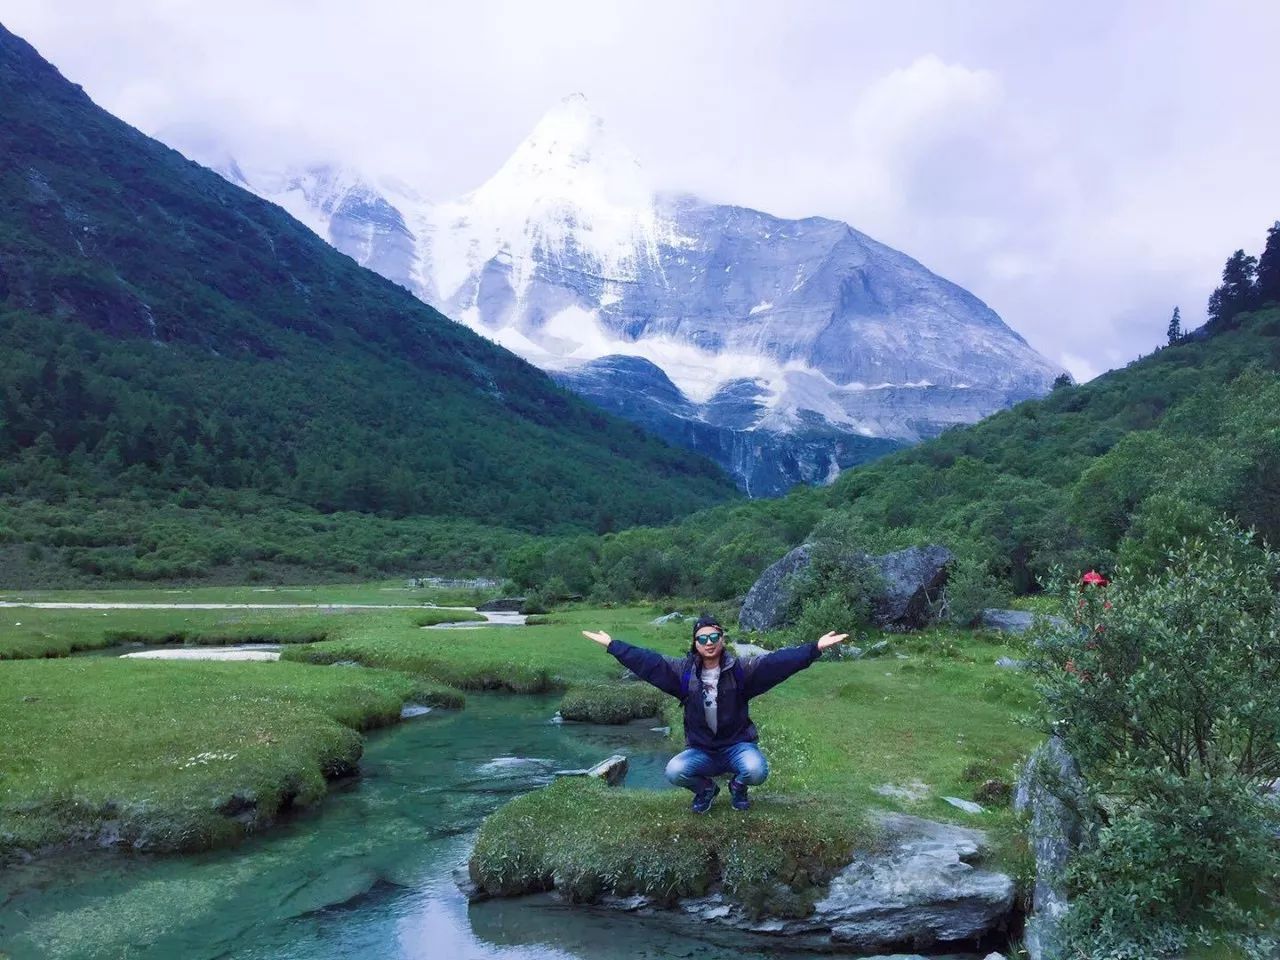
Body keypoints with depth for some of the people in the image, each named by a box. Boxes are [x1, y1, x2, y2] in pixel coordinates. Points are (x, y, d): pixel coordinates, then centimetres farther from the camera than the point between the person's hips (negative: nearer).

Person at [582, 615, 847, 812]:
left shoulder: (741, 669, -10)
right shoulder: (683, 671, -5)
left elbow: (776, 662, -20)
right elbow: (647, 662, -7)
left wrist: (815, 647, -31)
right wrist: (611, 644, -12)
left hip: (737, 746, -1)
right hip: (701, 751, 1)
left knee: (756, 771, -33)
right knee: (674, 772, -27)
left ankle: (738, 787, 8)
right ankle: (705, 788, 11)